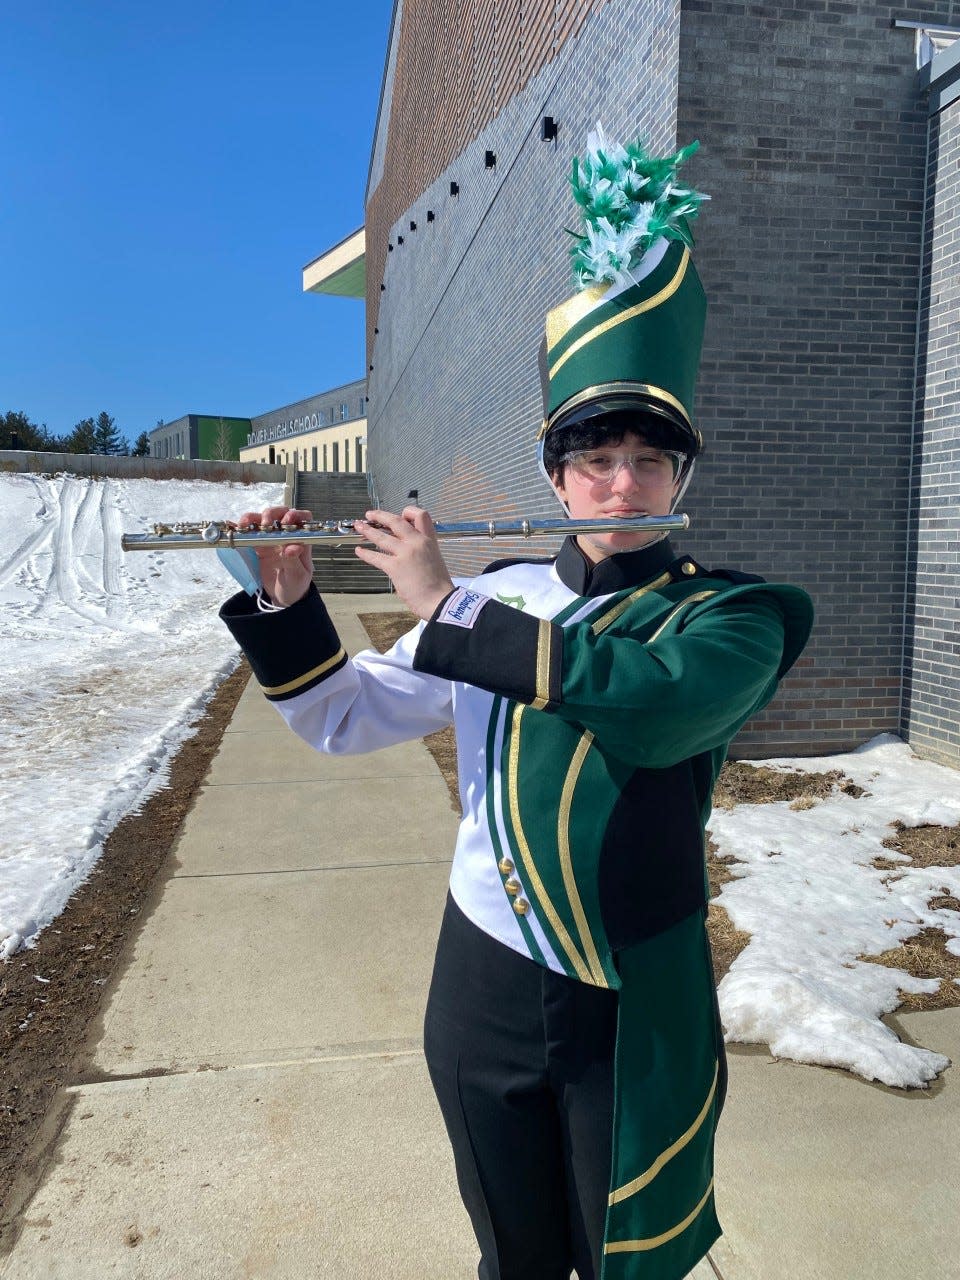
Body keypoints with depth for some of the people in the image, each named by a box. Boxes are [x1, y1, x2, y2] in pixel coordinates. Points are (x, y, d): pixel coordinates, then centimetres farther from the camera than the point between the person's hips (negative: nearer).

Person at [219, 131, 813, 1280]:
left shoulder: (732, 616, -11)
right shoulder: (499, 598, -2)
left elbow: (646, 703, -33)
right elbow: (344, 718, 2)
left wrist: (445, 606, -28)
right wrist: (287, 605, -14)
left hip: (634, 1015, -2)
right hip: (482, 991, 3)